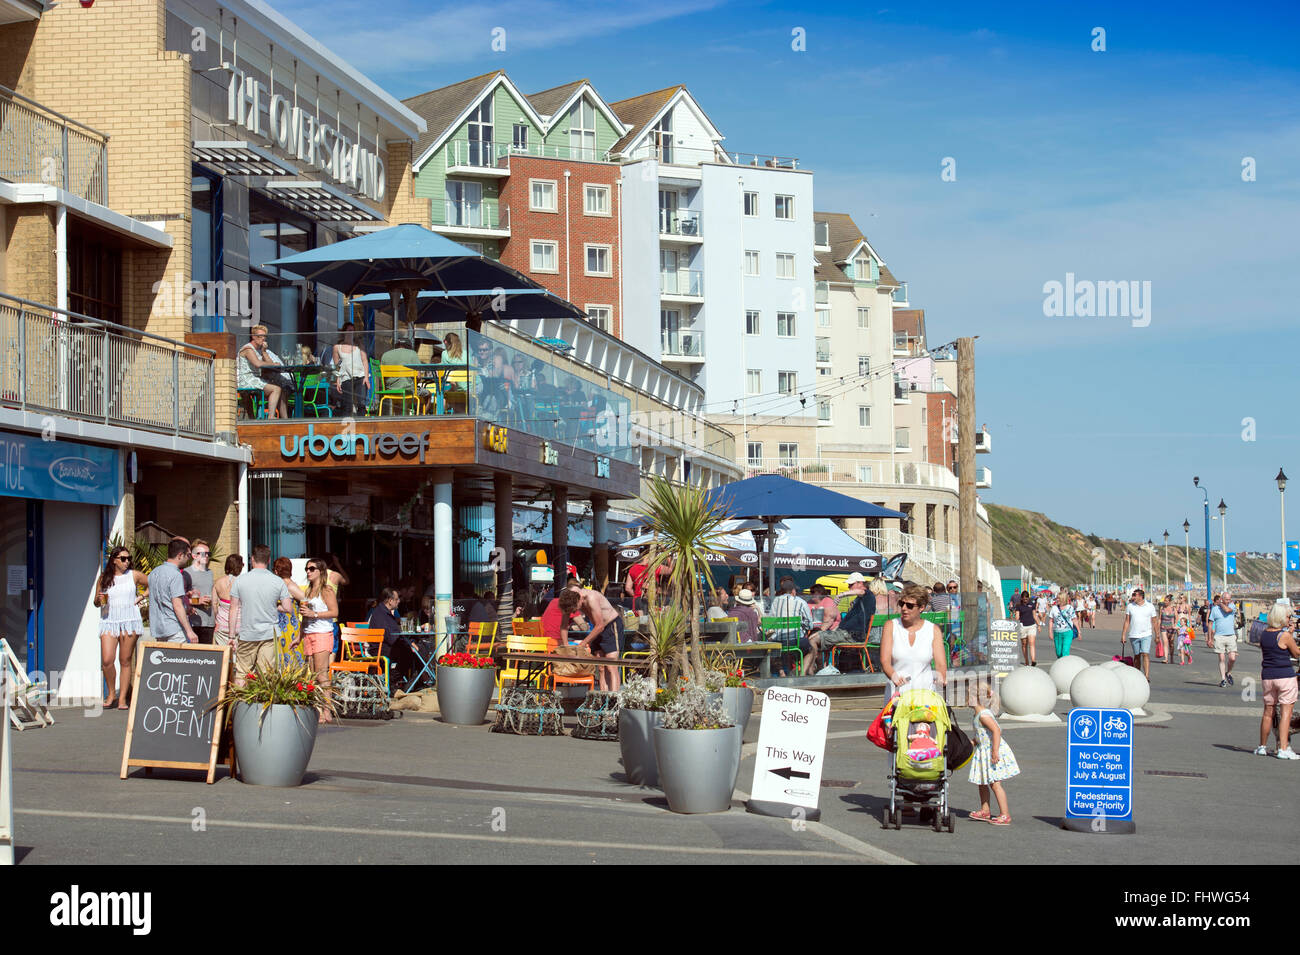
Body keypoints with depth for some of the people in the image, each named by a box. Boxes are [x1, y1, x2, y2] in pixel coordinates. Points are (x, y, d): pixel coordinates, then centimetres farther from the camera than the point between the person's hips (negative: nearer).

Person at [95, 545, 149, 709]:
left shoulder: (134, 575, 6)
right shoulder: (104, 578, 9)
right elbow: (96, 602, 15)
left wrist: (142, 598, 6)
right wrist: (99, 600, -7)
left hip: (129, 622, -1)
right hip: (108, 622, 1)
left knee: (125, 661, 0)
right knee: (107, 661, -10)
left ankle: (122, 698, 6)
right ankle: (111, 694, 9)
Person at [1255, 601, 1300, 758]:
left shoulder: (1264, 634, 5)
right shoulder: (1285, 636, -13)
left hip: (1267, 676, 6)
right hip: (1285, 675, -6)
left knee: (1268, 712, 15)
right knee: (1286, 712, -3)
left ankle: (1262, 747, 22)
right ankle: (1283, 749, -8)